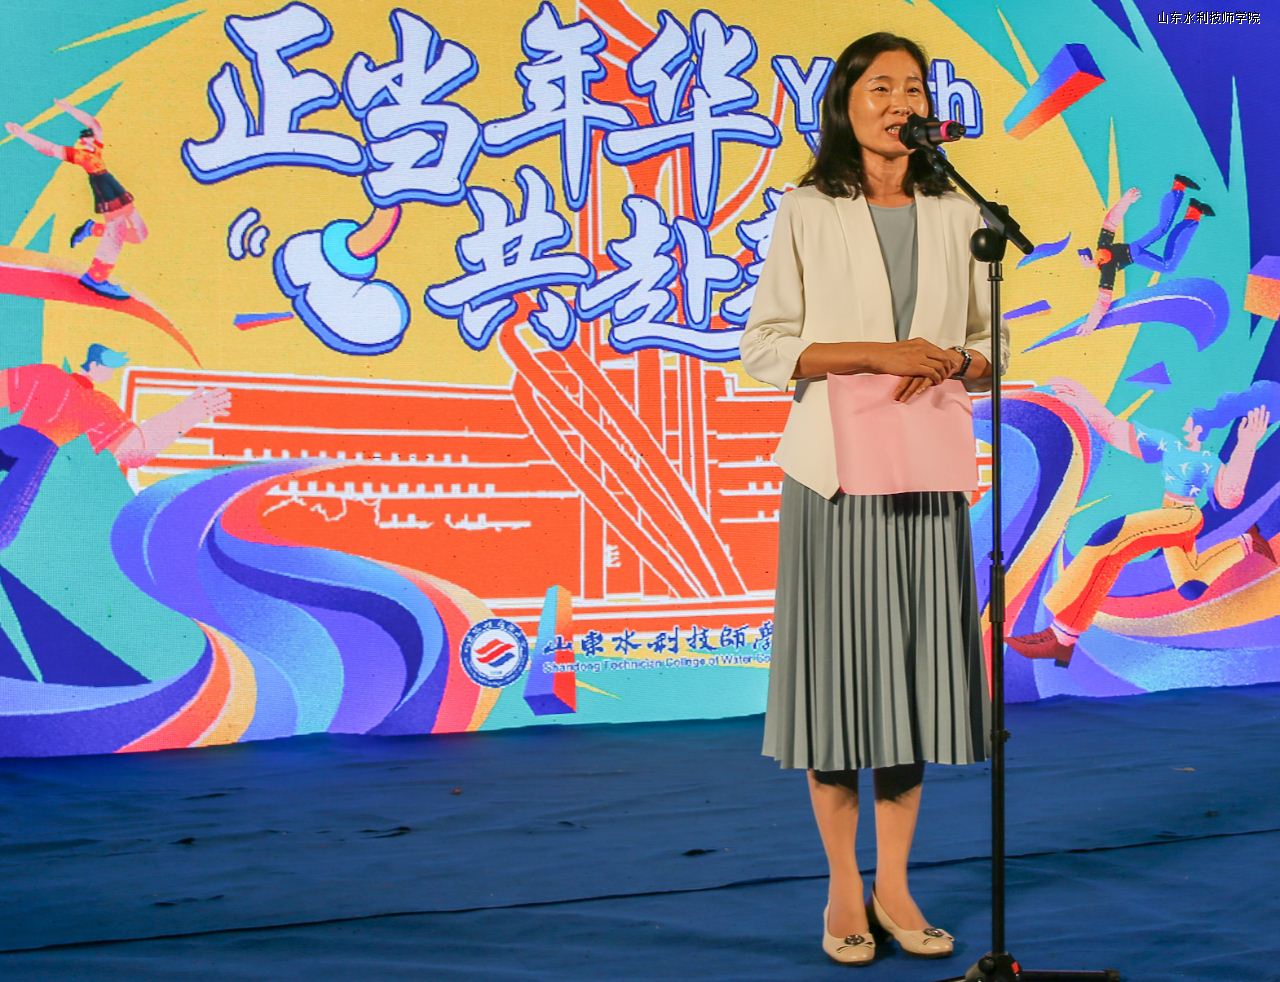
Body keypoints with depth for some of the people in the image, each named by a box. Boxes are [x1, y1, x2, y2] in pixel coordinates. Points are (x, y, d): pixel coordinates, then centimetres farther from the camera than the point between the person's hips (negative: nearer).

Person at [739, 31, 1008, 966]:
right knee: (837, 667, 0)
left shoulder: (959, 216, 10)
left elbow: (991, 346, 13)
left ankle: (894, 885, 17)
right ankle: (843, 889, 12)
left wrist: (951, 361, -9)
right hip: (833, 469, -3)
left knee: (914, 668, 5)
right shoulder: (806, 212, 1)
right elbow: (764, 345, -5)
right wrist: (881, 354, -15)